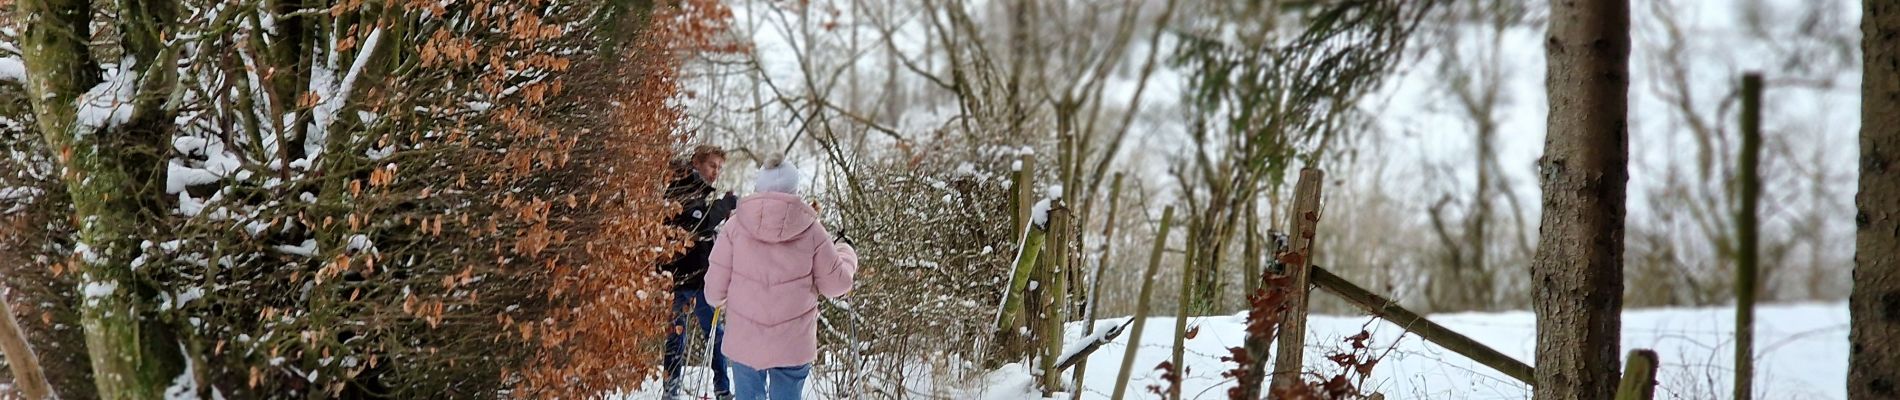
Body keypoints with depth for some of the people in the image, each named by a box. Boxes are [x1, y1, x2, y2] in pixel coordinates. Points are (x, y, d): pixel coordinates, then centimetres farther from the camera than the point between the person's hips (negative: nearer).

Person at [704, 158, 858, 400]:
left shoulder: (737, 226, -4)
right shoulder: (810, 230, -5)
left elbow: (715, 288, -1)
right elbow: (836, 283, 3)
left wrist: (718, 299, 24)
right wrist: (846, 255, 24)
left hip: (745, 342, 1)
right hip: (794, 344, 0)